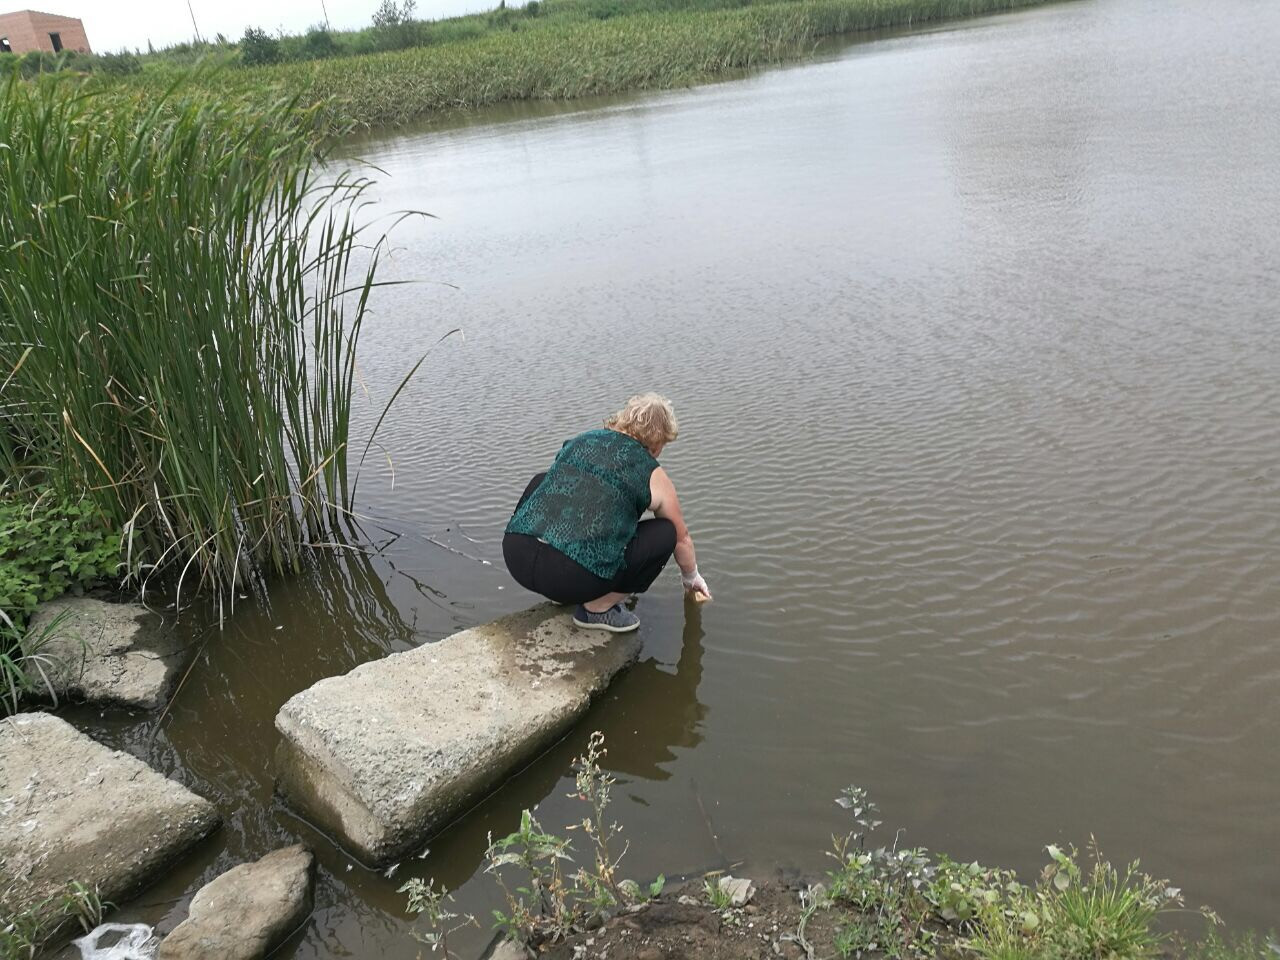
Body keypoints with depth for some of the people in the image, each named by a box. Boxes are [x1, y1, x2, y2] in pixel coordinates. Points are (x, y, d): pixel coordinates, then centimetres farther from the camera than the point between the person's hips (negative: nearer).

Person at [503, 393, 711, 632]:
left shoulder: (580, 441, 21)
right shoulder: (654, 477, 8)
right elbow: (682, 539, 24)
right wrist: (692, 579, 44)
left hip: (514, 555, 5)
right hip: (573, 579, -5)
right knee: (665, 533, 12)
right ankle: (598, 608, 10)